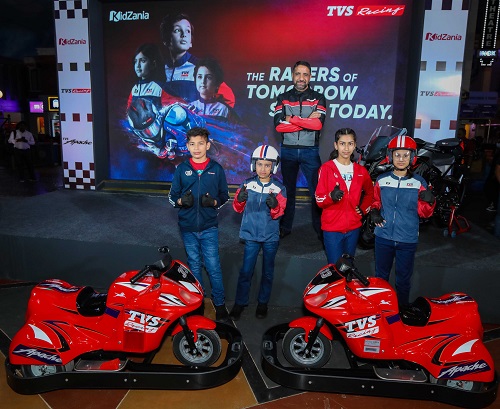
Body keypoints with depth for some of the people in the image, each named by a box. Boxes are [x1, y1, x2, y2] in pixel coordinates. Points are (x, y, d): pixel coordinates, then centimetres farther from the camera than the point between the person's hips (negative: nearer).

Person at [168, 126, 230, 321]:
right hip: (187, 226, 2)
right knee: (194, 265, 14)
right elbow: (172, 196, 7)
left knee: (213, 266, 0)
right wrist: (181, 201, -14)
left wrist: (214, 202, -15)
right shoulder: (181, 169, 2)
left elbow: (224, 196, 6)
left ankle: (220, 303, 15)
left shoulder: (216, 169, -1)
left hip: (209, 227, -2)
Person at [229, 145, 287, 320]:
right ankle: (240, 303, 17)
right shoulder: (247, 184, -4)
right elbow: (238, 208, -3)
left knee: (268, 272, 13)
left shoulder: (279, 188, -6)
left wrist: (275, 206, -32)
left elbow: (278, 214, -9)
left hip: (271, 237, 1)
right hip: (251, 234, 0)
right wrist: (240, 199, -26)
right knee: (246, 271, 2)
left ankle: (263, 302, 30)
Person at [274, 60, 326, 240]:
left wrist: (291, 119, -12)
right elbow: (278, 125, -9)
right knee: (288, 189, 11)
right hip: (288, 150, 2)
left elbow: (318, 124, -14)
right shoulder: (283, 98, 7)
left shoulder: (318, 98, 4)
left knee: (317, 190, -2)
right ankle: (285, 227, 22)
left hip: (310, 151, -1)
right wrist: (307, 121, -11)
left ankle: (321, 228, 10)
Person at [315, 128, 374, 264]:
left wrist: (364, 209, 10)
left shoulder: (361, 171, 7)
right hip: (332, 228, -4)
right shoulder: (326, 168, -7)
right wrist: (331, 197, -32)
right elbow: (319, 199, -12)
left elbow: (370, 192, 24)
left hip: (353, 228, 4)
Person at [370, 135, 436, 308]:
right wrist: (374, 212, -5)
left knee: (404, 279, 11)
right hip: (383, 237, 2)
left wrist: (429, 202, -22)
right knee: (380, 276, 16)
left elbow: (423, 213, -1)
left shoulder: (419, 182, -3)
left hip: (408, 240, -1)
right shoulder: (382, 180, 1)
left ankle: (403, 308, 30)